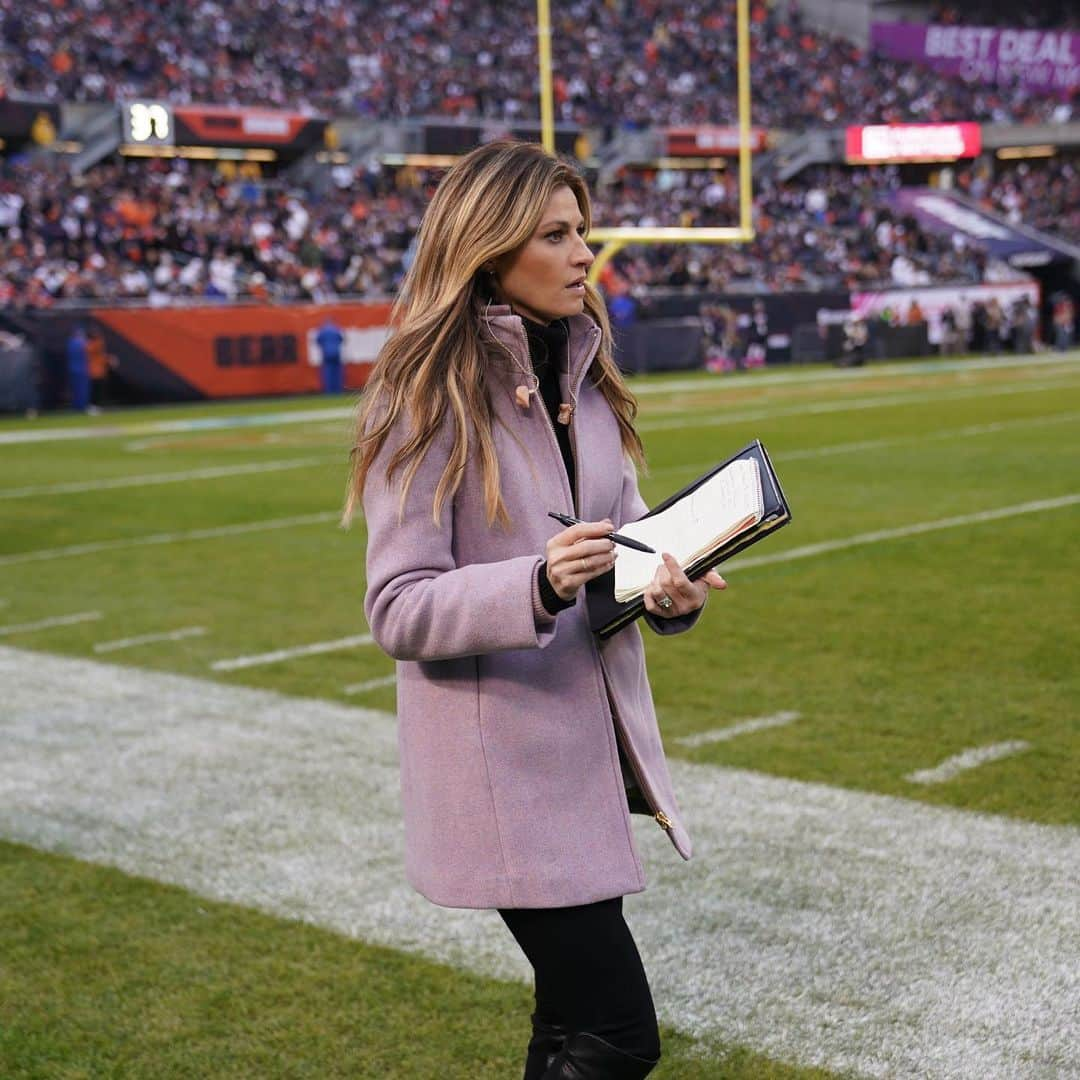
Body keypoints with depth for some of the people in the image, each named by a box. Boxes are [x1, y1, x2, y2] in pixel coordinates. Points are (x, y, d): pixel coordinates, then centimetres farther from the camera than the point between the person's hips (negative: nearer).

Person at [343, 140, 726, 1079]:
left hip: (594, 744, 7)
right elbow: (398, 611, -15)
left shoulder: (583, 380, 9)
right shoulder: (426, 401, -12)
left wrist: (670, 591, -11)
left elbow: (625, 537, 12)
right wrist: (539, 586, -31)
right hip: (502, 766, -7)